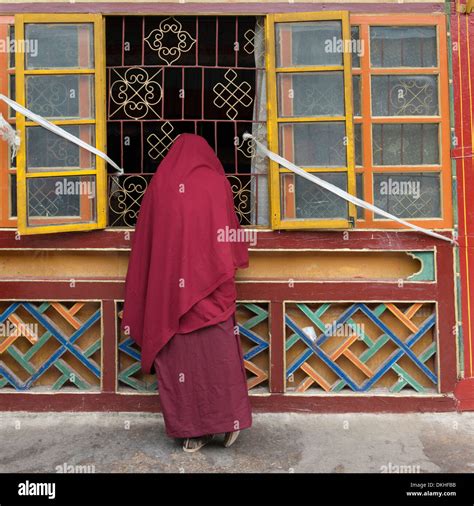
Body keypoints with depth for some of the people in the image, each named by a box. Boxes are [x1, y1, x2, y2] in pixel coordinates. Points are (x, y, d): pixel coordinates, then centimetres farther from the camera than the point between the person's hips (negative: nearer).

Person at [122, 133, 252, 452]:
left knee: (180, 353, 5)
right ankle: (228, 420, 8)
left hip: (170, 285, 1)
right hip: (209, 283, -1)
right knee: (216, 352, 6)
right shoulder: (217, 181, 5)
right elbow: (230, 234, 5)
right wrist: (228, 269, 17)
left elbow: (145, 242, 8)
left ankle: (192, 429, 11)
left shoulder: (159, 183, 7)